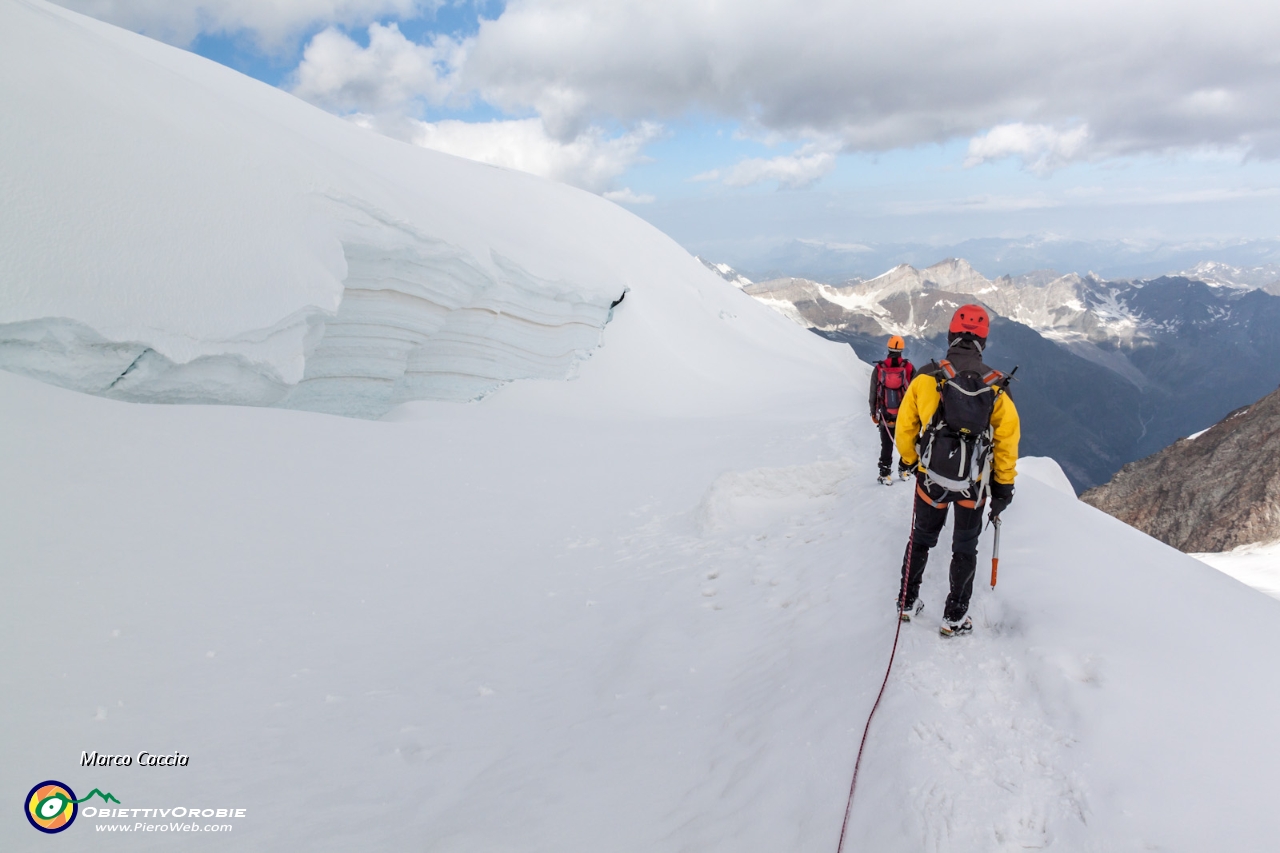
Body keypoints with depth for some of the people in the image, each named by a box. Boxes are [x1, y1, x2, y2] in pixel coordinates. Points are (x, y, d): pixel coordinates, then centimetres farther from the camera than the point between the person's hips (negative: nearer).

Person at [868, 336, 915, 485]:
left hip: (885, 415, 0)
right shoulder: (909, 368, -8)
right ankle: (903, 470, 24)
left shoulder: (878, 369, -6)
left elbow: (873, 393, 0)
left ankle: (884, 474, 9)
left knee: (886, 446, 7)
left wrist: (873, 412, 11)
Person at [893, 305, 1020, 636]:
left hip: (931, 477, 0)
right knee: (965, 548, 16)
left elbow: (905, 426, -6)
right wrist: (1004, 485, 5)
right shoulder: (996, 386, -11)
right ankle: (954, 617, 23)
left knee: (921, 538, 20)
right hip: (974, 483, 0)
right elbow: (1008, 438, -6)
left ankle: (907, 603, 31)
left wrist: (912, 461, 13)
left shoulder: (926, 378, -13)